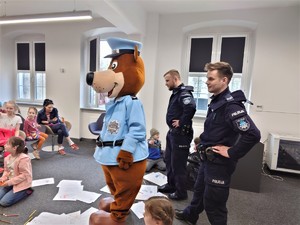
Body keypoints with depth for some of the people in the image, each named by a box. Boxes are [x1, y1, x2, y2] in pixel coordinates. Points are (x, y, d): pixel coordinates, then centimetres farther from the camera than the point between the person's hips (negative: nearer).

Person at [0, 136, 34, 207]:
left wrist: (9, 182, -21)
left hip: (21, 184, -8)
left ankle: (26, 191, 2)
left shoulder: (23, 158, -25)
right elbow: (6, 171, 13)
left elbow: (24, 175, -23)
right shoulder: (7, 158, 1)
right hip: (10, 183, 8)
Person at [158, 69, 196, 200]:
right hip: (172, 132, 10)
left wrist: (181, 122, -25)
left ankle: (181, 192, 20)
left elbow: (191, 108, -37)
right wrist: (173, 125, 9)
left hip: (180, 134, -10)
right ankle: (171, 185, 38)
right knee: (169, 160, 20)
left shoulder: (184, 93, -18)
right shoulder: (176, 93, 12)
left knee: (178, 164, 2)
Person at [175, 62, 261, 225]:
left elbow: (253, 134, -32)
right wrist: (203, 143, 12)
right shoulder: (216, 101, 6)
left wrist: (232, 153, -22)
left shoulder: (231, 105, -24)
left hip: (219, 162, -9)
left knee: (213, 202, 9)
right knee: (199, 190, 28)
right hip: (207, 159, 9)